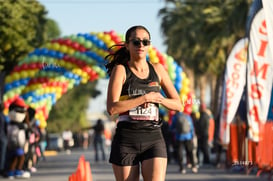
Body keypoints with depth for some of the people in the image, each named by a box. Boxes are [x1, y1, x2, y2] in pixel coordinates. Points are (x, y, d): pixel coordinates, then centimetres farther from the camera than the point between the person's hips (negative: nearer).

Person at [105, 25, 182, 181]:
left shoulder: (158, 69, 10)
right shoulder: (120, 70, 0)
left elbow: (178, 104, 13)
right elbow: (112, 108, -13)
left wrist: (158, 99, -5)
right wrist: (145, 98, -11)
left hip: (154, 139, 2)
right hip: (126, 139, -2)